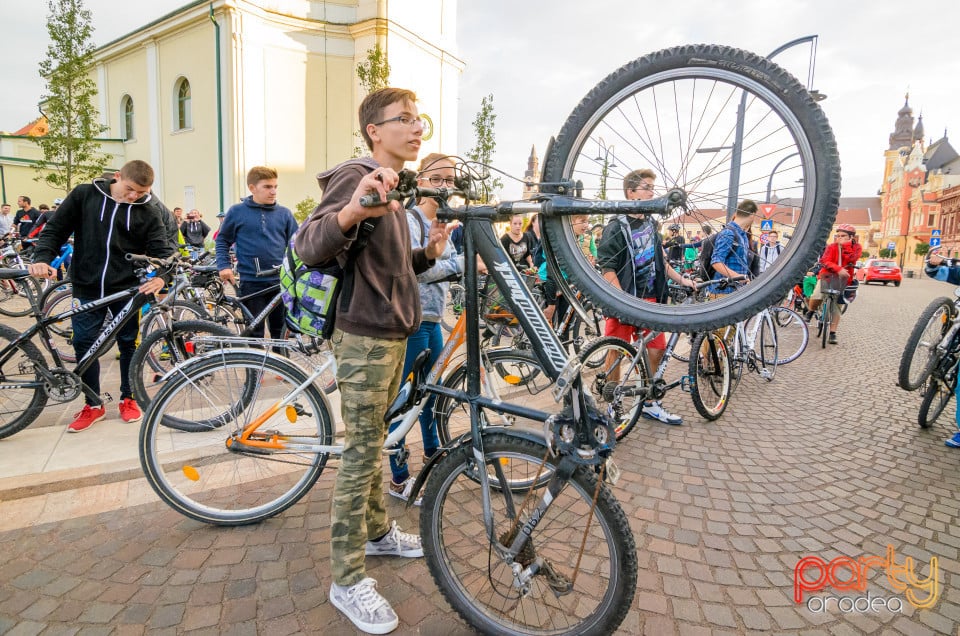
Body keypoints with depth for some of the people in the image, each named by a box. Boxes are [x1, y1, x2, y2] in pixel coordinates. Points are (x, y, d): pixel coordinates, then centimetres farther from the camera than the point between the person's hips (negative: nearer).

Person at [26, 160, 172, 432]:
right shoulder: (83, 195, -1)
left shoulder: (147, 214, -2)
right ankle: (93, 405, 21)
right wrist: (42, 258, -13)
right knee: (84, 344, 6)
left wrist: (160, 276, -26)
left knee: (129, 344, 9)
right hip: (87, 289, 1)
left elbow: (162, 250, -6)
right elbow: (55, 229, 3)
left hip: (127, 289, -1)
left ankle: (128, 398, 26)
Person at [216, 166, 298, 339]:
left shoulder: (284, 213, 5)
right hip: (251, 282, -1)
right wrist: (224, 266, -4)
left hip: (280, 280, 2)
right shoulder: (237, 212, 1)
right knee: (254, 332, 7)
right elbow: (222, 240, 9)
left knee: (280, 331, 10)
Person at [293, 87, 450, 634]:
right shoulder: (357, 176, -12)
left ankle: (378, 531, 37)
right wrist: (350, 212, -46)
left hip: (393, 336, 9)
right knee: (360, 454, -2)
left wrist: (429, 253, 4)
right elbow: (309, 249, -27)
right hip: (365, 339, -9)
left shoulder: (394, 190, 17)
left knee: (374, 443, 20)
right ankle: (348, 579, 12)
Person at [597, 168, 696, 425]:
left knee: (656, 349, 8)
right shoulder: (616, 228, -11)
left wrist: (681, 280, 15)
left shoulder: (651, 224, 12)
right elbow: (607, 269, -16)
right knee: (616, 352, 2)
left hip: (649, 299, 7)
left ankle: (649, 403, 23)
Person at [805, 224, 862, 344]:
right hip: (827, 275, -1)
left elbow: (851, 258, -21)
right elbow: (825, 261, -19)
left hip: (843, 279, 1)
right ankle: (811, 311, 8)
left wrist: (845, 245, -18)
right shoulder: (831, 246, -2)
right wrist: (838, 269, -35)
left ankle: (832, 333, 7)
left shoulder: (856, 247, 1)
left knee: (836, 306, 1)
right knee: (817, 296, -26)